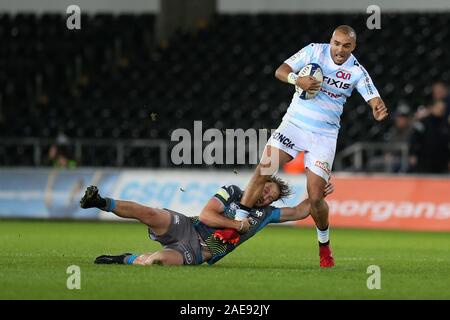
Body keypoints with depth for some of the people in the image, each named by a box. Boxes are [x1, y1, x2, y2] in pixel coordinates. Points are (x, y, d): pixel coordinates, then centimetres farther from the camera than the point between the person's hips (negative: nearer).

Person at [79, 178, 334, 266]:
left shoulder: (266, 214, 13)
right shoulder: (232, 192, 3)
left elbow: (298, 212, 15)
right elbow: (206, 215, -8)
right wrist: (239, 225, -9)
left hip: (196, 253, 1)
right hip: (187, 228, -1)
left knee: (161, 259, -34)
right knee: (150, 213, -31)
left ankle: (127, 259, -9)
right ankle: (103, 203, -13)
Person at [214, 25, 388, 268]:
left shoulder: (357, 71, -4)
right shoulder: (314, 51, -4)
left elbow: (374, 100, -11)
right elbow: (281, 71, -7)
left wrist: (378, 111, -36)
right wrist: (297, 80, -29)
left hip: (323, 136, -1)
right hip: (294, 125, 1)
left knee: (315, 197, -7)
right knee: (262, 172, -16)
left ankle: (324, 243, 18)